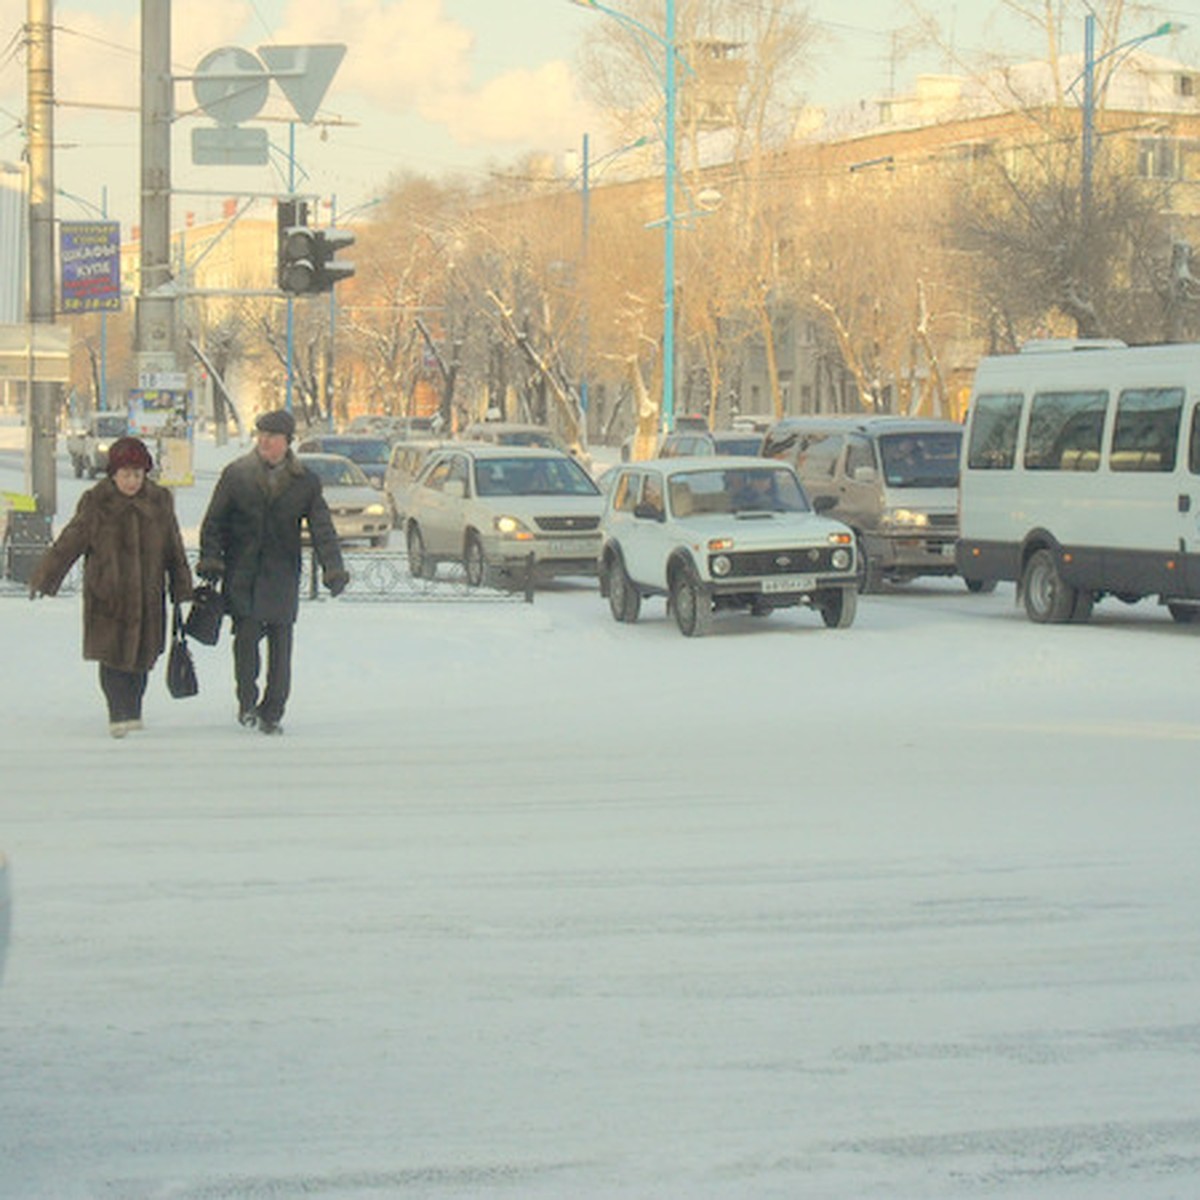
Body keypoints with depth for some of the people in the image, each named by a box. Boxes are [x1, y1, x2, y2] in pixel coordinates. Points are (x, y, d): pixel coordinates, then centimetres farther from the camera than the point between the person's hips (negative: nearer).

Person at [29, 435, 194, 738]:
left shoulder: (159, 501, 5)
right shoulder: (96, 503, -3)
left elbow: (174, 550, 12)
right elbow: (68, 543, -1)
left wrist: (182, 588, 14)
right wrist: (44, 577, -5)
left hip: (147, 596, 2)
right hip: (107, 595, -2)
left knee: (141, 656, 6)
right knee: (113, 654, -10)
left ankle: (132, 713, 21)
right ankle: (119, 715, -10)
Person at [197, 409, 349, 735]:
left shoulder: (304, 482, 5)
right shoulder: (236, 474, 4)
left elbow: (322, 528, 3)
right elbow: (214, 521, 6)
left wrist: (333, 569, -9)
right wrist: (210, 559, -6)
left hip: (282, 576, 1)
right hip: (241, 574, -1)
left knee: (280, 642, 0)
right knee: (246, 634, -11)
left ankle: (272, 712, 8)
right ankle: (247, 702, 4)